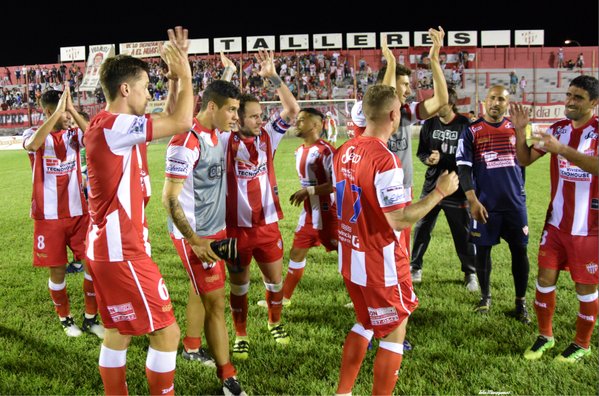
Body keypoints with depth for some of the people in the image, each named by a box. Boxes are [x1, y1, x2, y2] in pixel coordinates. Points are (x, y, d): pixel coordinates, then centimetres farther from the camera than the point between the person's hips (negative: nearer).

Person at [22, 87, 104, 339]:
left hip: (78, 213, 3)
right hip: (48, 217, -2)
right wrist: (58, 112, -34)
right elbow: (33, 144, -31)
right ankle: (65, 318, 27)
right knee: (57, 270, 6)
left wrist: (72, 110, -26)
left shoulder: (74, 134, 2)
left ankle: (90, 318, 16)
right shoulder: (34, 134, -5)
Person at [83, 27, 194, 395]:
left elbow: (168, 118, 22)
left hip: (113, 248, 10)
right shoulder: (111, 126, -19)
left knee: (119, 333, 17)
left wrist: (176, 78, 13)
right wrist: (185, 75, -8)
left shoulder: (117, 126, 11)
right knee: (166, 332, -2)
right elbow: (181, 122, -21)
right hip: (121, 252, -10)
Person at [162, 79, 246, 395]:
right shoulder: (186, 142, -23)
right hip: (195, 236, -9)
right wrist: (194, 241, -21)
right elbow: (169, 198, -22)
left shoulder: (215, 134, 3)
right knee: (216, 302, -4)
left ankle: (192, 347, 41)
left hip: (216, 230, 9)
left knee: (201, 291, 21)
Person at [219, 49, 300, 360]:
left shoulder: (267, 137, -1)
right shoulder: (226, 142, -9)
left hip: (268, 225, 3)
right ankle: (241, 336, 28)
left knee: (275, 279, 14)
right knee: (238, 285, 11)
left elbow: (292, 110, -8)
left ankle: (275, 322, 41)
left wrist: (273, 77, -16)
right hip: (236, 227, -3)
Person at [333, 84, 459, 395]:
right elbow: (398, 220, -24)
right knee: (395, 333, 9)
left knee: (365, 323, 25)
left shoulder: (344, 151, 2)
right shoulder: (384, 159, -24)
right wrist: (440, 192, -16)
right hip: (380, 264, -8)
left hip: (351, 259, 9)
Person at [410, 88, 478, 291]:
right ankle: (415, 268, 25)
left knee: (463, 233, 6)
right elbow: (421, 151, 7)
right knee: (421, 228, 9)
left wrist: (442, 158, -19)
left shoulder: (465, 125, -10)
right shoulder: (429, 124, 3)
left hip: (457, 188, -3)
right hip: (432, 185, 4)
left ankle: (470, 273, 23)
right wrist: (428, 159, -13)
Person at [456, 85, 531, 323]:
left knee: (519, 250, 5)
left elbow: (522, 162, 18)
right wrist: (473, 201, -13)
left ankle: (521, 302, 18)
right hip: (485, 203, -2)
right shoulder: (472, 132, -2)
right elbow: (464, 168, -5)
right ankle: (485, 297, 25)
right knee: (483, 250, 6)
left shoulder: (515, 129, 7)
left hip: (515, 203, 2)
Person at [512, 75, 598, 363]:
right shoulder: (558, 129, 5)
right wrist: (520, 132, -13)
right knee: (545, 278, 7)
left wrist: (562, 149, -39)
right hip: (556, 221, 4)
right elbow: (524, 160, 3)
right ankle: (545, 336, 25)